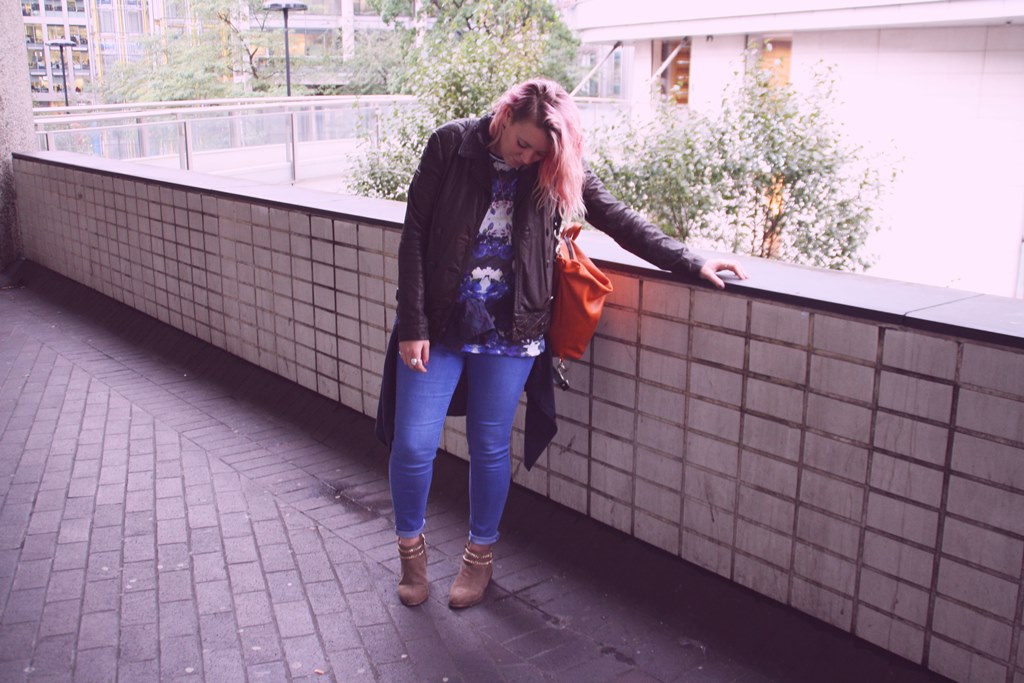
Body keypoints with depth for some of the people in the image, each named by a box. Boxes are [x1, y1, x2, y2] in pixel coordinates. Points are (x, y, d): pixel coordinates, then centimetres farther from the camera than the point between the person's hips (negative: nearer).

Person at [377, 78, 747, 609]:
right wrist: (412, 325, -10)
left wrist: (691, 263, 1)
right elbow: (415, 236, -6)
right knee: (413, 443, -1)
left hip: (509, 332, 1)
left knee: (490, 448, 7)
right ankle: (411, 546, 26)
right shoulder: (452, 145, -6)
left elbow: (617, 219, 5)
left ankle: (480, 554, 31)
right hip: (437, 324, -1)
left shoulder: (556, 169, -1)